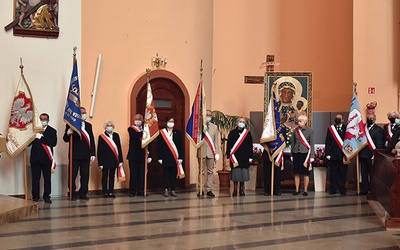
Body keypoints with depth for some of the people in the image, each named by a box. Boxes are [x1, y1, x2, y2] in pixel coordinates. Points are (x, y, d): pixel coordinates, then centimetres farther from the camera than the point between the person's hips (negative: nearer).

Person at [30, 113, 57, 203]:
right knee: (35, 179, 2)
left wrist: (41, 138, -16)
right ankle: (35, 196, 9)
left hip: (46, 158, -1)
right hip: (35, 158, 1)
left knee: (47, 179, 1)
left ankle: (46, 196, 8)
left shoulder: (52, 131, 5)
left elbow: (54, 143, -11)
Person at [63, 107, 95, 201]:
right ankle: (72, 194, 9)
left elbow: (92, 140, 12)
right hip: (75, 154, -4)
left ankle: (83, 193, 16)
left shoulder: (88, 125, 14)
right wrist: (68, 133, -25)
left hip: (86, 155, 4)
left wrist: (93, 153, 7)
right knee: (72, 175, 0)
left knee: (85, 175, 7)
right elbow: (65, 139, -3)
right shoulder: (71, 125, -1)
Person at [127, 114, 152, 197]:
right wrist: (142, 132, -33)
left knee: (142, 174, 5)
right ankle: (132, 191, 6)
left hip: (142, 155, 3)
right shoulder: (131, 129, 3)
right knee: (133, 174, 0)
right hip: (133, 155, -3)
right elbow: (135, 136, -20)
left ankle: (141, 191, 13)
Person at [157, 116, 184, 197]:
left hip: (175, 158, 2)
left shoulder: (178, 133, 9)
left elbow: (181, 146, 7)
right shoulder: (161, 133, 3)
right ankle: (166, 190, 8)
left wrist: (180, 158, 0)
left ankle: (173, 190, 10)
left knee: (174, 175, 4)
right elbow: (159, 146, 1)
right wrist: (160, 158, -5)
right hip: (165, 158, -2)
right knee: (166, 174, 2)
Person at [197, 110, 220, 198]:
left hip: (211, 152, 2)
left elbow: (216, 141, 9)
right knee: (202, 171, 3)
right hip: (201, 152, -2)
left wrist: (217, 153, 3)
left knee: (210, 171, 3)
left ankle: (209, 190, 7)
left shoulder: (214, 127, 11)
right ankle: (201, 190, 8)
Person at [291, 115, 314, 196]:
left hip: (305, 153, -3)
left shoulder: (310, 131, -1)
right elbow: (293, 143, 12)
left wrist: (311, 156, -5)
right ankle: (297, 190, 13)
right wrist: (292, 154, 10)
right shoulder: (296, 130, 8)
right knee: (296, 173, 5)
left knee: (306, 173, 1)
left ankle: (305, 190, 8)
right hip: (296, 153, 3)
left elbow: (312, 144, -1)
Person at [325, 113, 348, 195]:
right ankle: (333, 189, 11)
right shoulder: (330, 128, 8)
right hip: (333, 155, 1)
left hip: (343, 155, -1)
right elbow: (327, 142, 6)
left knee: (342, 173, 3)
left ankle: (342, 189, 12)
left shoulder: (346, 128, 3)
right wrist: (327, 154, -2)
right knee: (333, 173, 4)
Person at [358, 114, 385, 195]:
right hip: (363, 155, 6)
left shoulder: (378, 130, -8)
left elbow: (379, 145, -11)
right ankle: (364, 189, 20)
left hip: (371, 156, -6)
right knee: (364, 174, 11)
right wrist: (359, 153, 1)